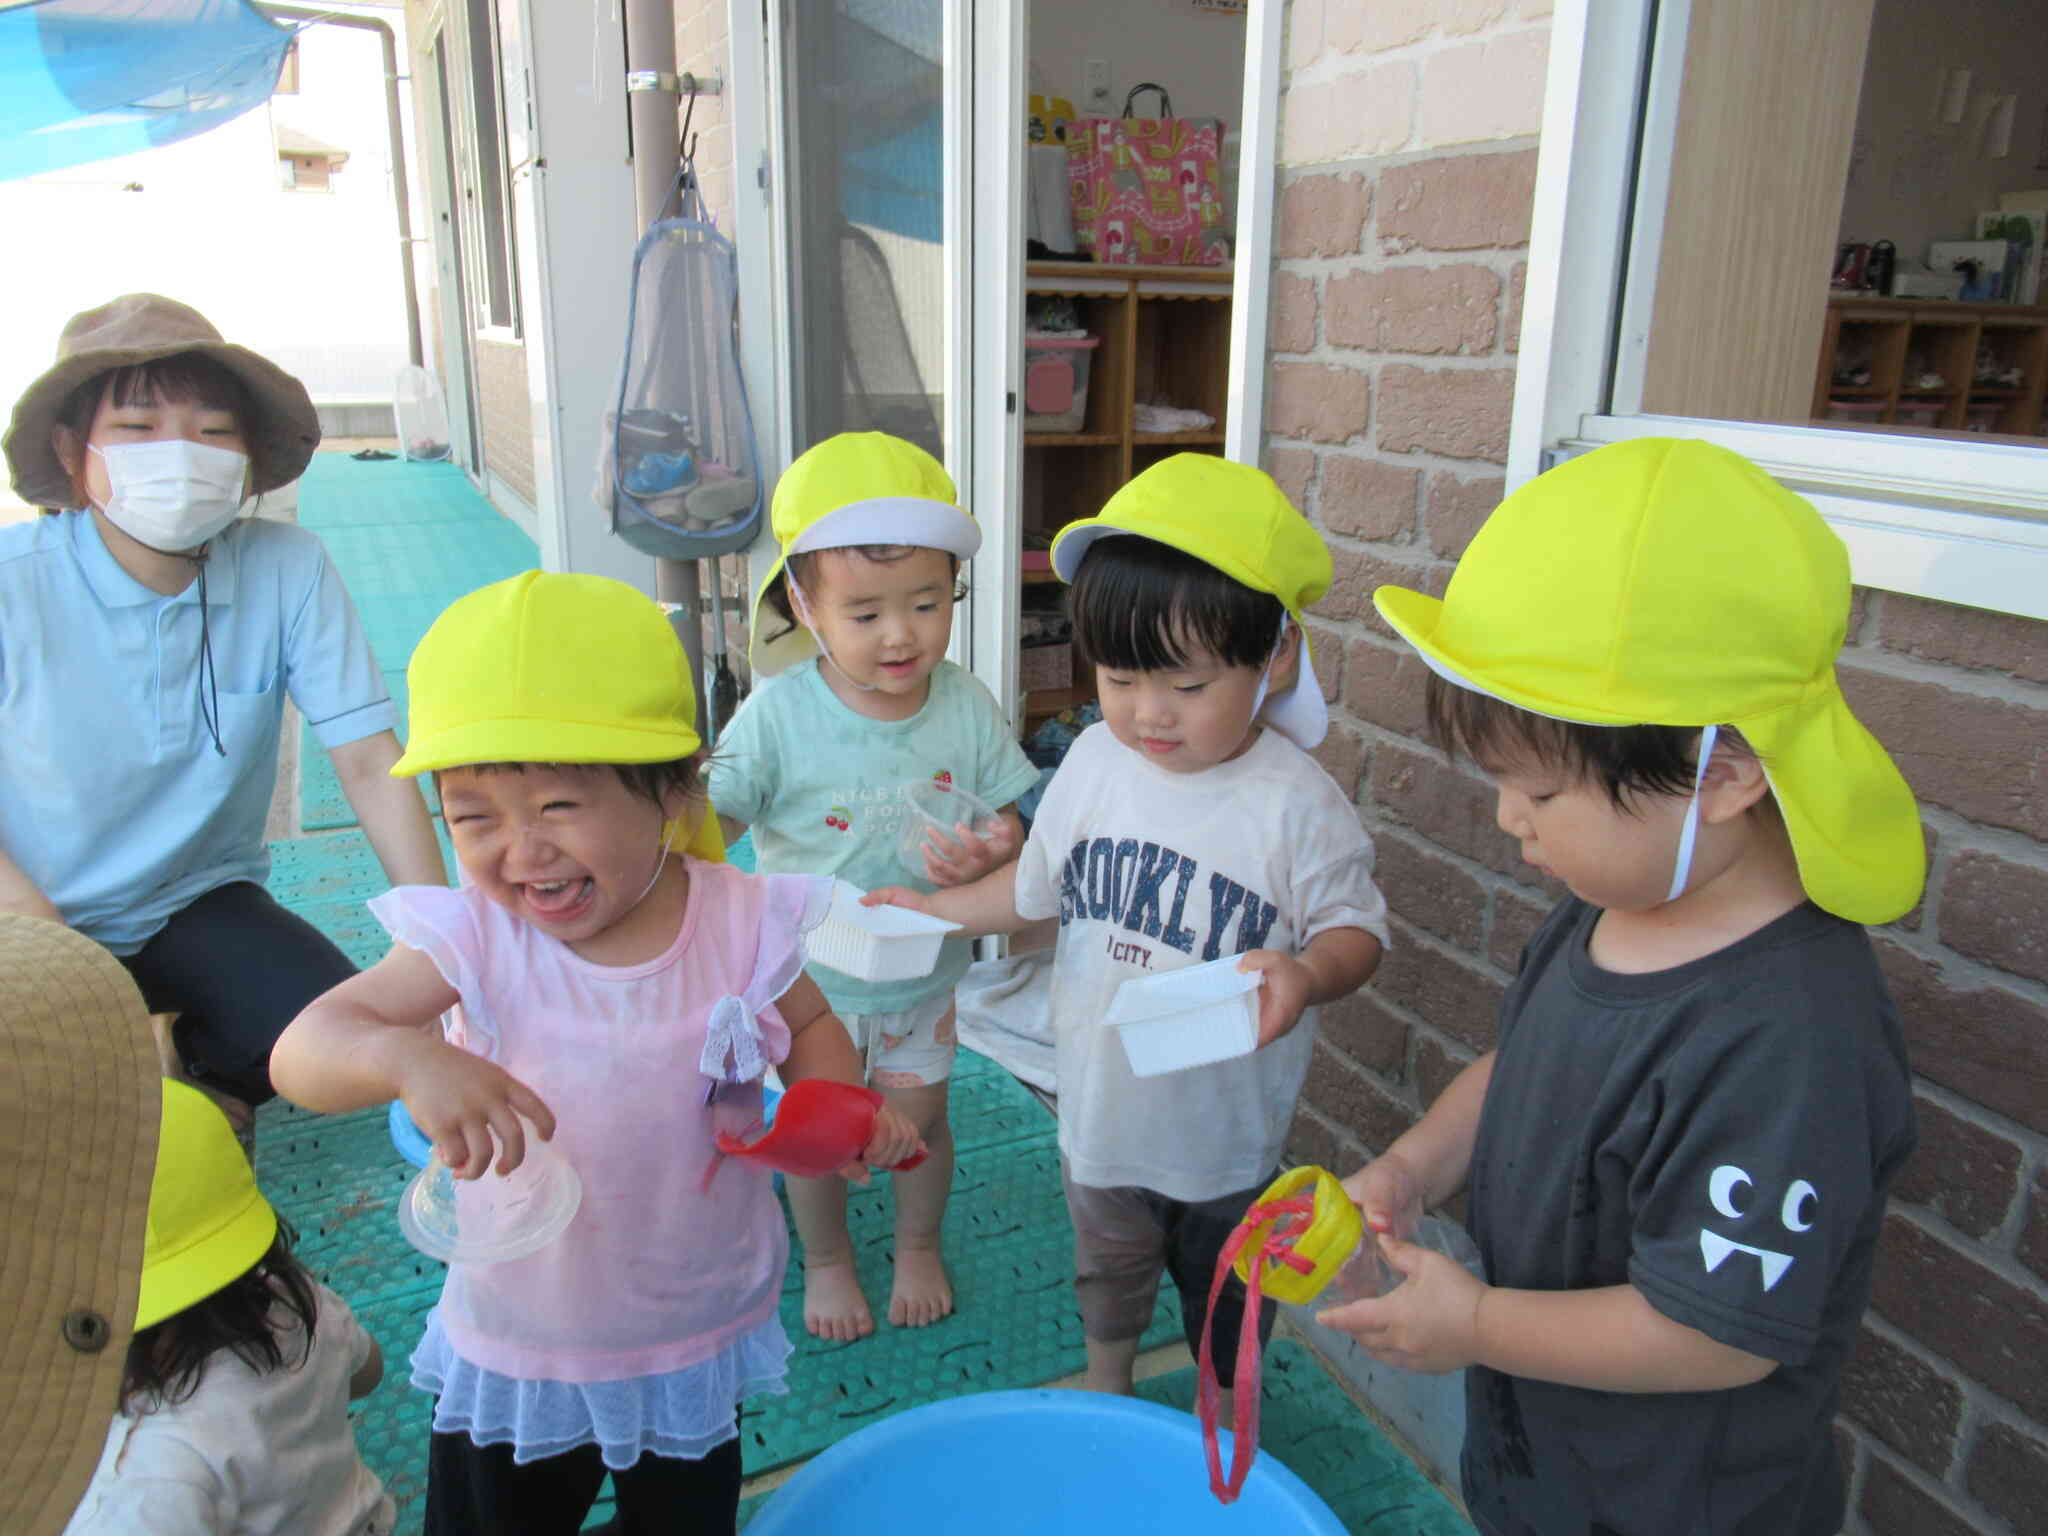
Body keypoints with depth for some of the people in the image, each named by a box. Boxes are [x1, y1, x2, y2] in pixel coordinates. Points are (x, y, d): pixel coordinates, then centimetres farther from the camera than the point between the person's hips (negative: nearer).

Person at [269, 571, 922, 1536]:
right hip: (516, 1344, 0)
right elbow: (302, 1052, -29)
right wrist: (408, 1058, -50)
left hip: (699, 1341, 1)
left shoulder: (741, 923, -18)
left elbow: (808, 1028, 1)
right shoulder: (473, 938, -21)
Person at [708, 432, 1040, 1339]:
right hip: (811, 980, -1)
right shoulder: (778, 713, -20)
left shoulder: (965, 705, -13)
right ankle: (825, 1259, 47)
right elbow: (711, 816, -15)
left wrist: (987, 850, -27)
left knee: (918, 1118, 18)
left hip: (924, 970, 2)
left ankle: (918, 1245, 49)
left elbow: (1008, 815, -5)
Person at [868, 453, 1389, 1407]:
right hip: (1102, 1103, 4)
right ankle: (1105, 1386, 59)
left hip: (1225, 1124, -4)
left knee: (1222, 1293, 23)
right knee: (1105, 1266, 30)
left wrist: (1304, 973, -36)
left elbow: (1355, 925, -16)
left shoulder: (1294, 803, -24)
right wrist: (933, 909, 1)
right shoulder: (1094, 761, -10)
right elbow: (1040, 885, 5)